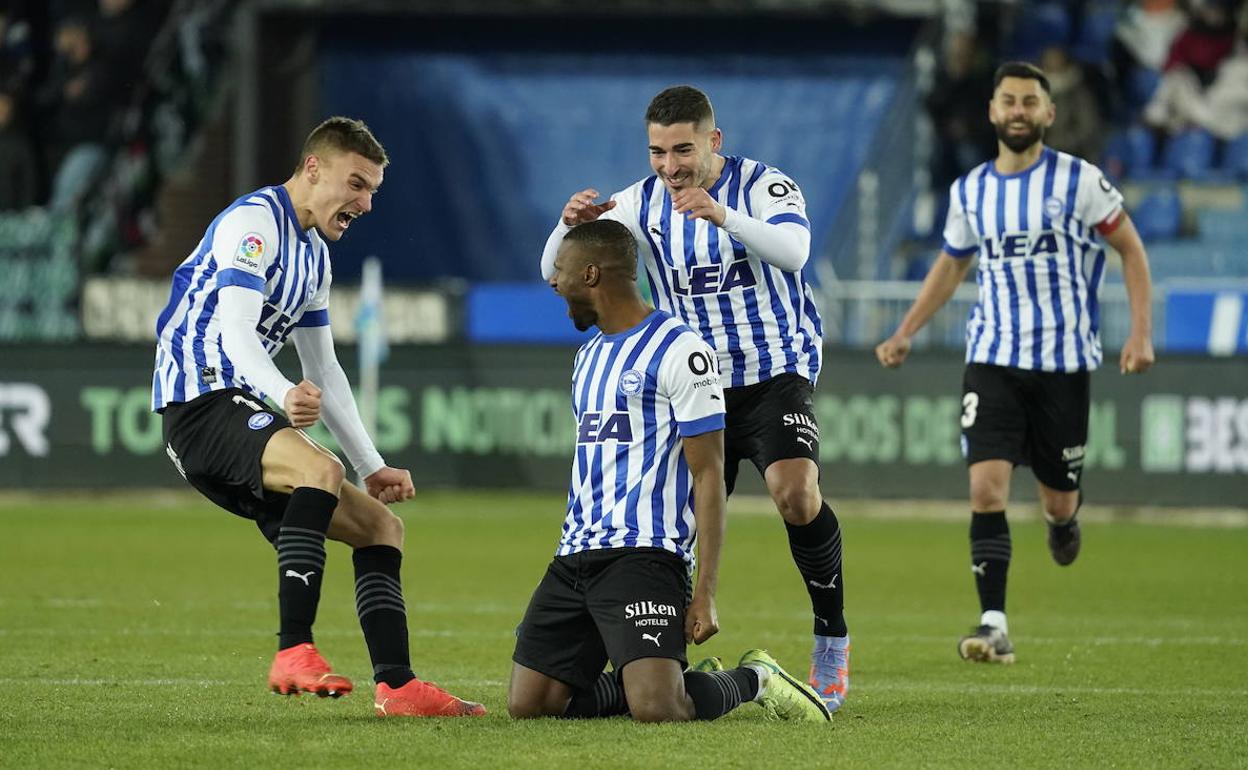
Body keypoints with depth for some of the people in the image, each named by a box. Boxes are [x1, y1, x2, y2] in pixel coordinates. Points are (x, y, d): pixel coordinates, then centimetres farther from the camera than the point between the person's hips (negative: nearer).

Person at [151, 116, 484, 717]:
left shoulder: (314, 254, 21)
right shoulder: (253, 222, -9)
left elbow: (324, 372, 26)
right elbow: (235, 331, -23)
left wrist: (372, 467, 20)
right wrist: (283, 396, -41)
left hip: (237, 414, 10)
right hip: (200, 402, -10)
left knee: (381, 526, 9)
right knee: (320, 468, -36)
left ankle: (397, 685, 3)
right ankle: (293, 651, -40)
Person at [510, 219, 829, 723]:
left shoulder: (678, 350, -7)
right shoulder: (588, 356, 21)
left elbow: (708, 477, -9)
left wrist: (706, 594, -15)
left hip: (644, 554, -8)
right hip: (577, 557, 8)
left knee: (656, 710, -25)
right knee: (527, 705, -4)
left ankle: (752, 680, 6)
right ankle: (672, 677, 14)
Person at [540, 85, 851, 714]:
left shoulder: (764, 186, -10)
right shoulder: (640, 203, 0)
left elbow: (792, 251, -31)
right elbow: (557, 273, -5)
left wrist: (722, 216, -48)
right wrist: (571, 225, -28)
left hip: (774, 373, -4)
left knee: (796, 494, -26)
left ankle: (832, 640, -11)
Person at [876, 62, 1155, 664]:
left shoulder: (1078, 180, -5)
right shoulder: (970, 192, 5)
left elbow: (1130, 248, 3)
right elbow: (952, 264, 22)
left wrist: (1141, 332, -6)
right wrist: (905, 333, 15)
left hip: (1063, 360, -2)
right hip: (991, 359, 2)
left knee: (1058, 502, 7)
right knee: (986, 488, -15)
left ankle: (1063, 519, 46)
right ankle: (994, 625, -15)